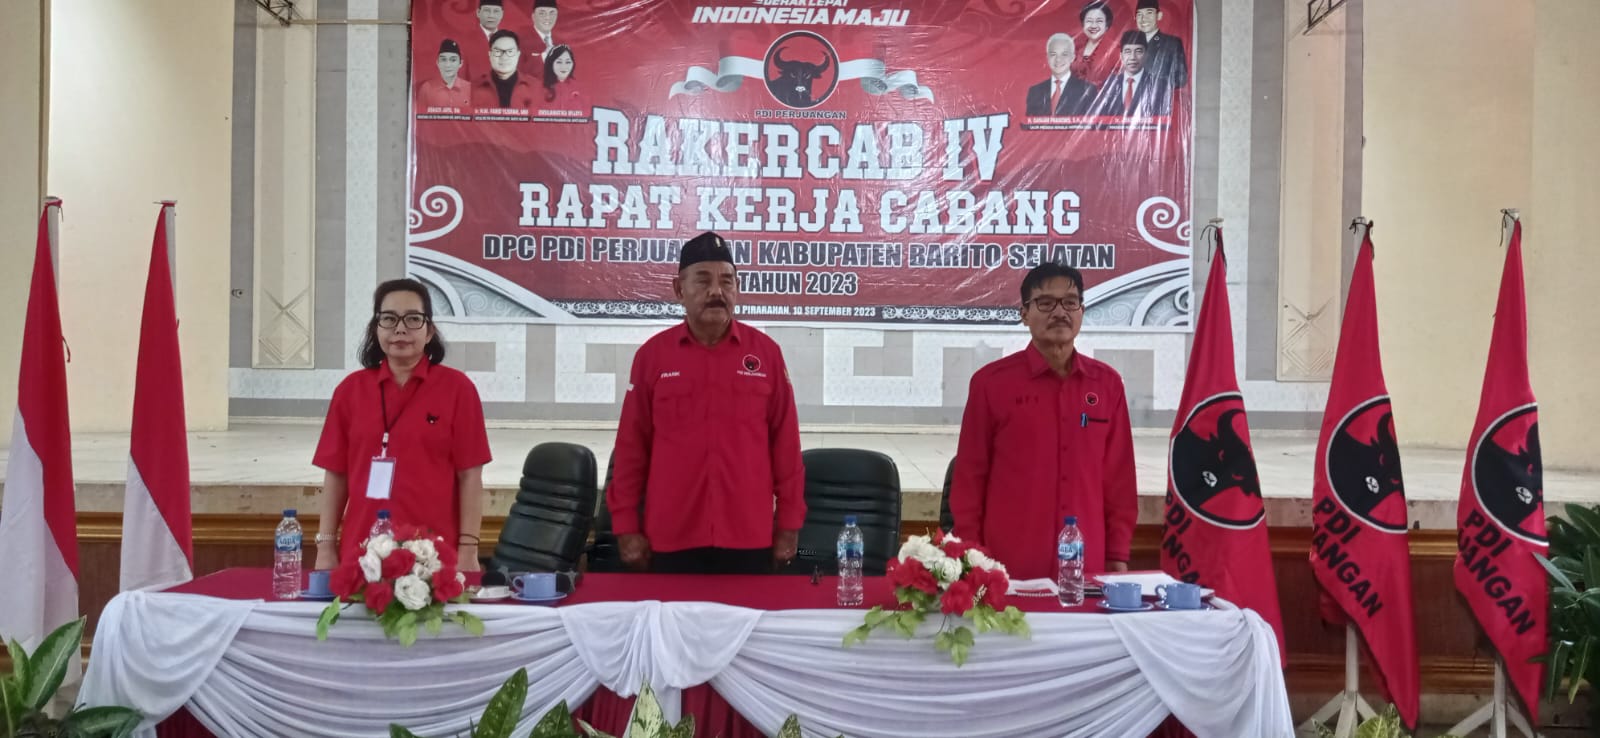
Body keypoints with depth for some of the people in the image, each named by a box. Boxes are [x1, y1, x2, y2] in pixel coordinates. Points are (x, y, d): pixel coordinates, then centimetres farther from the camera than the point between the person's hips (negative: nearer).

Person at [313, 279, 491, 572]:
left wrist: (468, 551, -6)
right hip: (361, 552, 2)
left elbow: (469, 475, -3)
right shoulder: (351, 389, 6)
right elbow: (336, 473, 9)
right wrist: (326, 547, 5)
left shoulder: (457, 387, -2)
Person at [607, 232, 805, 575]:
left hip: (748, 538, 0)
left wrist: (789, 524, 3)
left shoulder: (765, 352, 1)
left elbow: (785, 442, 3)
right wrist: (626, 526, 2)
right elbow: (631, 445, 4)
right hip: (671, 538, 0)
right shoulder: (652, 354, 1)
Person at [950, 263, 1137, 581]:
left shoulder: (1107, 383, 6)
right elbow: (969, 476, -1)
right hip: (1008, 567, -2)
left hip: (1087, 567, 3)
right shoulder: (991, 382, -3)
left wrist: (1118, 555, 7)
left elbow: (1119, 476, 9)